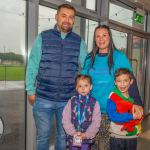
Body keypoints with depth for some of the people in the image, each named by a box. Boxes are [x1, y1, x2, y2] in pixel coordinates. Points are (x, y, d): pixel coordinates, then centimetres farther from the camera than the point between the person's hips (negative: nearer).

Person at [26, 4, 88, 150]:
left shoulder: (79, 41, 3)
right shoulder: (43, 37, 0)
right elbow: (32, 66, 1)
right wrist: (30, 91, -1)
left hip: (68, 100, 1)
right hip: (43, 99, -1)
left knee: (64, 136, 17)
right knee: (43, 136, 12)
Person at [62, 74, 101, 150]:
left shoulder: (94, 103, -6)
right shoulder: (71, 101, -4)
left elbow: (96, 122, -6)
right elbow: (65, 119, -5)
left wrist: (87, 134, -13)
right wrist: (73, 132, -13)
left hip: (87, 139, -1)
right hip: (73, 137, 1)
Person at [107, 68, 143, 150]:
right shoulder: (113, 97, -15)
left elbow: (139, 114, 9)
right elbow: (113, 116, -22)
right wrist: (132, 116, -20)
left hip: (133, 136, 4)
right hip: (117, 137, -4)